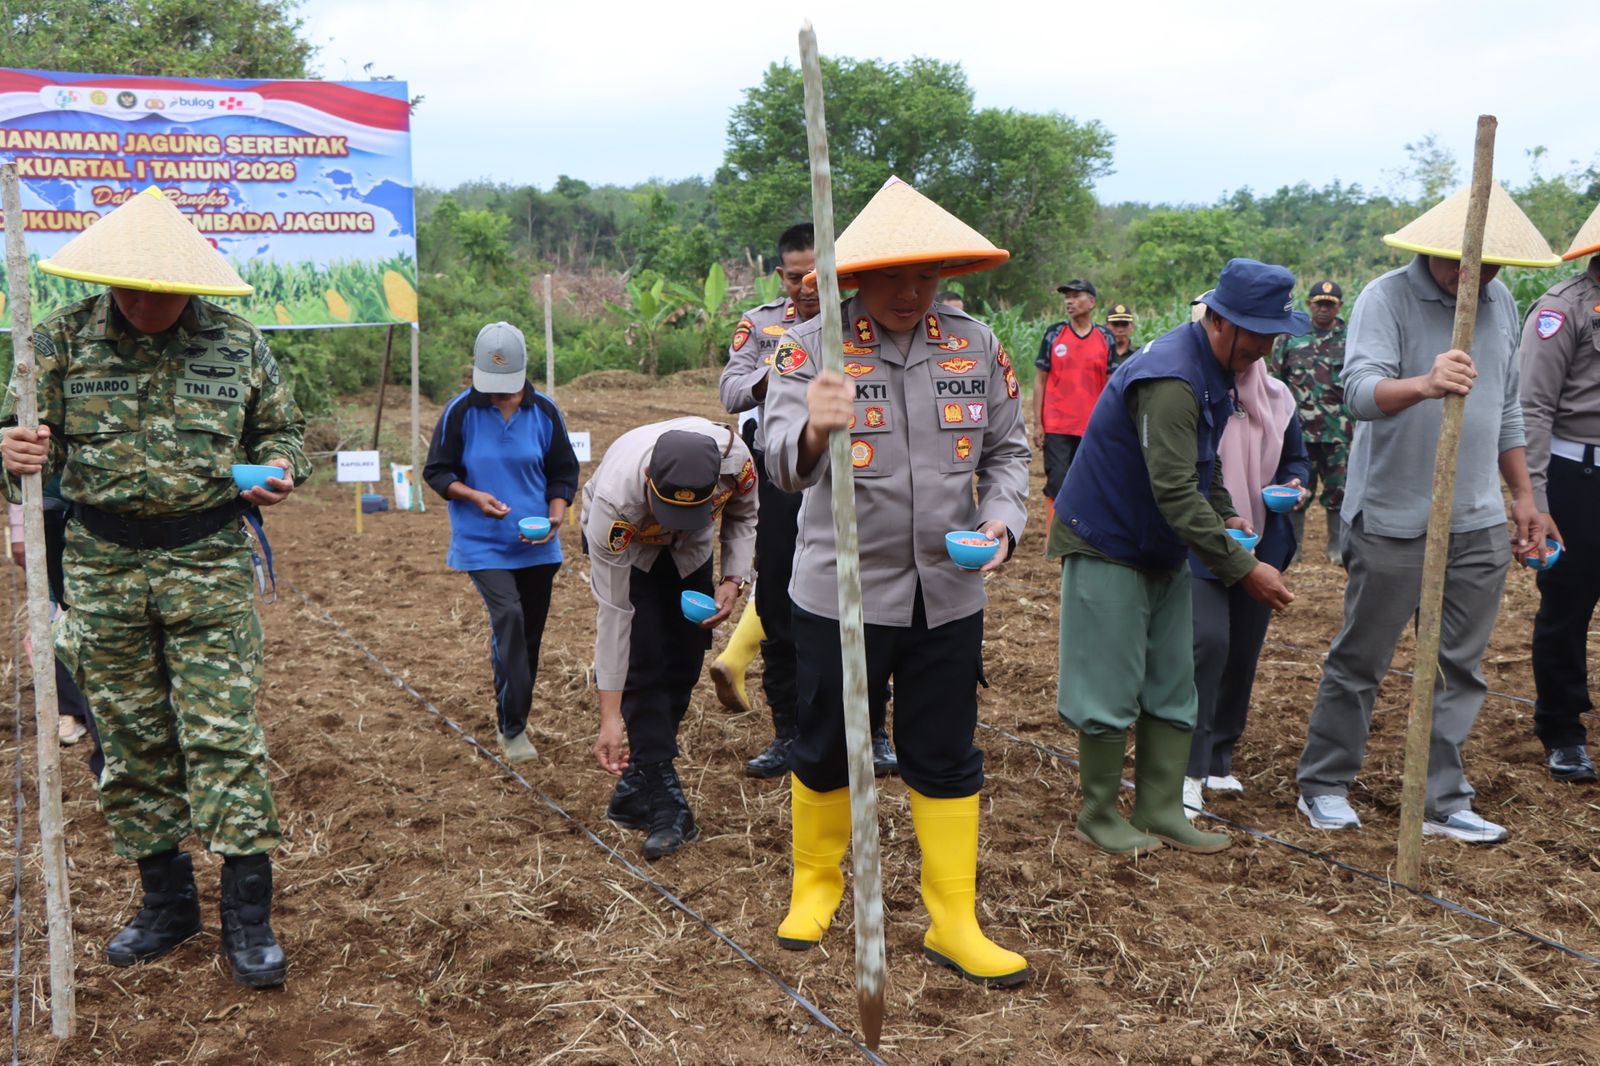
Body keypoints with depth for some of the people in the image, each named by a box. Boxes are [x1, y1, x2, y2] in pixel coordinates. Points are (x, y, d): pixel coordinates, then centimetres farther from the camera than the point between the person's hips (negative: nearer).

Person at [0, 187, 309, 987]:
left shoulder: (237, 344, 1)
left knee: (224, 735, -5)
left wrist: (281, 469, -11)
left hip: (210, 562, -2)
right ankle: (166, 902, 25)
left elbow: (281, 430, 11)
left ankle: (248, 915, 4)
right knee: (132, 742, 9)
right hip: (102, 567, 2)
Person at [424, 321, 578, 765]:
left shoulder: (544, 411, 0)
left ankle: (512, 719, 29)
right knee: (508, 618, -22)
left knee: (530, 633, 10)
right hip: (483, 544, -3)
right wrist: (474, 496, -17)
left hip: (536, 546, 4)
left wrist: (556, 513, -10)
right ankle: (512, 728, -14)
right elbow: (436, 471, 0)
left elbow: (564, 471, 8)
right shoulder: (460, 411, -7)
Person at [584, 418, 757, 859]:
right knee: (641, 665, -16)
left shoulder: (736, 458, -36)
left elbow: (743, 515, -8)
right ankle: (665, 804, -12)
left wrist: (734, 580, -24)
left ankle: (636, 788, 14)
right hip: (626, 546, -3)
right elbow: (612, 612, -37)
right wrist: (610, 717, -35)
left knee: (685, 662, 1)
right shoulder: (615, 500, -43)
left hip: (689, 551, 4)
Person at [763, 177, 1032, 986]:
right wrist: (812, 431, -47)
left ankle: (955, 924, 25)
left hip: (948, 595, 3)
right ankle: (816, 887, 38)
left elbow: (1007, 449, 11)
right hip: (839, 593, -3)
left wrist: (1000, 519, -8)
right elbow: (782, 458, -23)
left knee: (946, 761, 11)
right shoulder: (812, 347, -10)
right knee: (826, 750, 13)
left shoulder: (974, 345, 3)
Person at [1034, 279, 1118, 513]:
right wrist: (1037, 423, -2)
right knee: (1057, 486, -3)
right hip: (1056, 428, -1)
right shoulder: (1053, 333, 3)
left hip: (1093, 428, 1)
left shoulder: (1106, 338, 5)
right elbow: (1040, 380, 4)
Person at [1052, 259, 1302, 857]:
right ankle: (1098, 817, 13)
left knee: (1172, 691, 10)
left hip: (1162, 553, 10)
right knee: (1112, 693, -2)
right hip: (1108, 548, -10)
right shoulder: (1170, 380, -26)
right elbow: (1175, 493, -30)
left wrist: (1225, 516, 8)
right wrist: (1242, 569, -27)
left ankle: (1159, 813, 18)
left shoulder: (1210, 370, 6)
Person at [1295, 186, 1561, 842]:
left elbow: (1507, 409, 19)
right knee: (1359, 661, 5)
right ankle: (1323, 786, 20)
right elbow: (1360, 389, -27)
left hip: (1479, 523, 6)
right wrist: (1423, 384, -46)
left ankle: (1443, 802, 18)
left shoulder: (1501, 305, 10)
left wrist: (1523, 495, 18)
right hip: (1394, 520, -6)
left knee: (1461, 669, 8)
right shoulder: (1387, 298, -11)